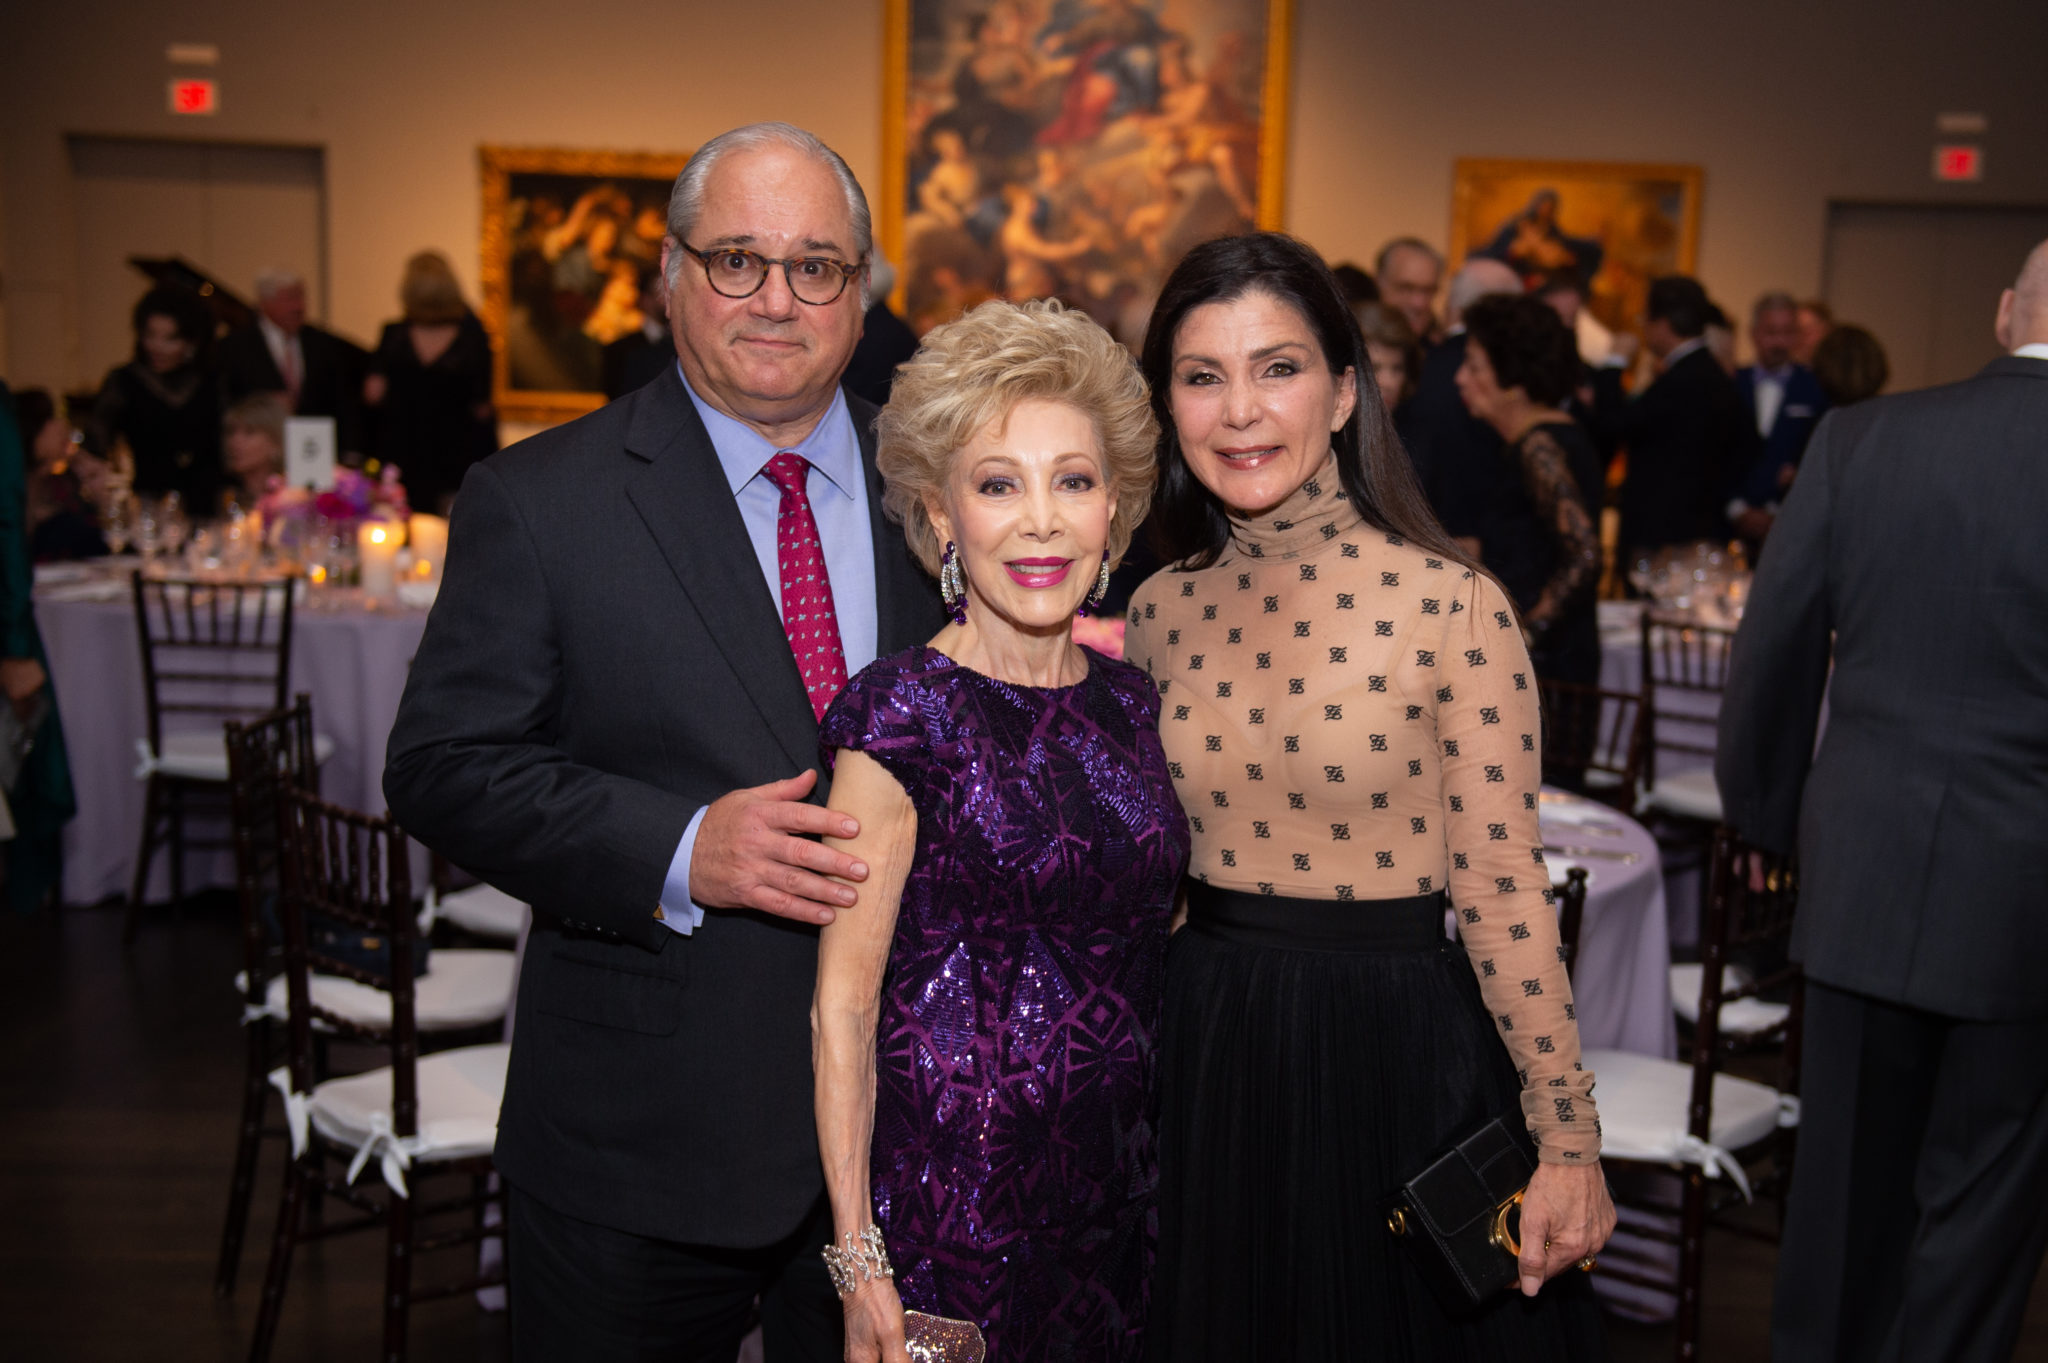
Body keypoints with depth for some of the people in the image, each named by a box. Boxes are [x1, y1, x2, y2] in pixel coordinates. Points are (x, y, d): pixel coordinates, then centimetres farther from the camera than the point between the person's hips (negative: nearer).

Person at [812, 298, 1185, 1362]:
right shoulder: (904, 710, -13)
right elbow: (843, 1004, -13)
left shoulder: (1127, 699, 4)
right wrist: (857, 1260, -15)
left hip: (1119, 1188, 6)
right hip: (952, 1186, -5)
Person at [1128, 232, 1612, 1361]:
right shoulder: (1161, 613, 0)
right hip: (1206, 1058, 4)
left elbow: (1501, 886, -12)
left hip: (1399, 1060, -4)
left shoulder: (1450, 608, -14)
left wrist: (1566, 1135, -11)